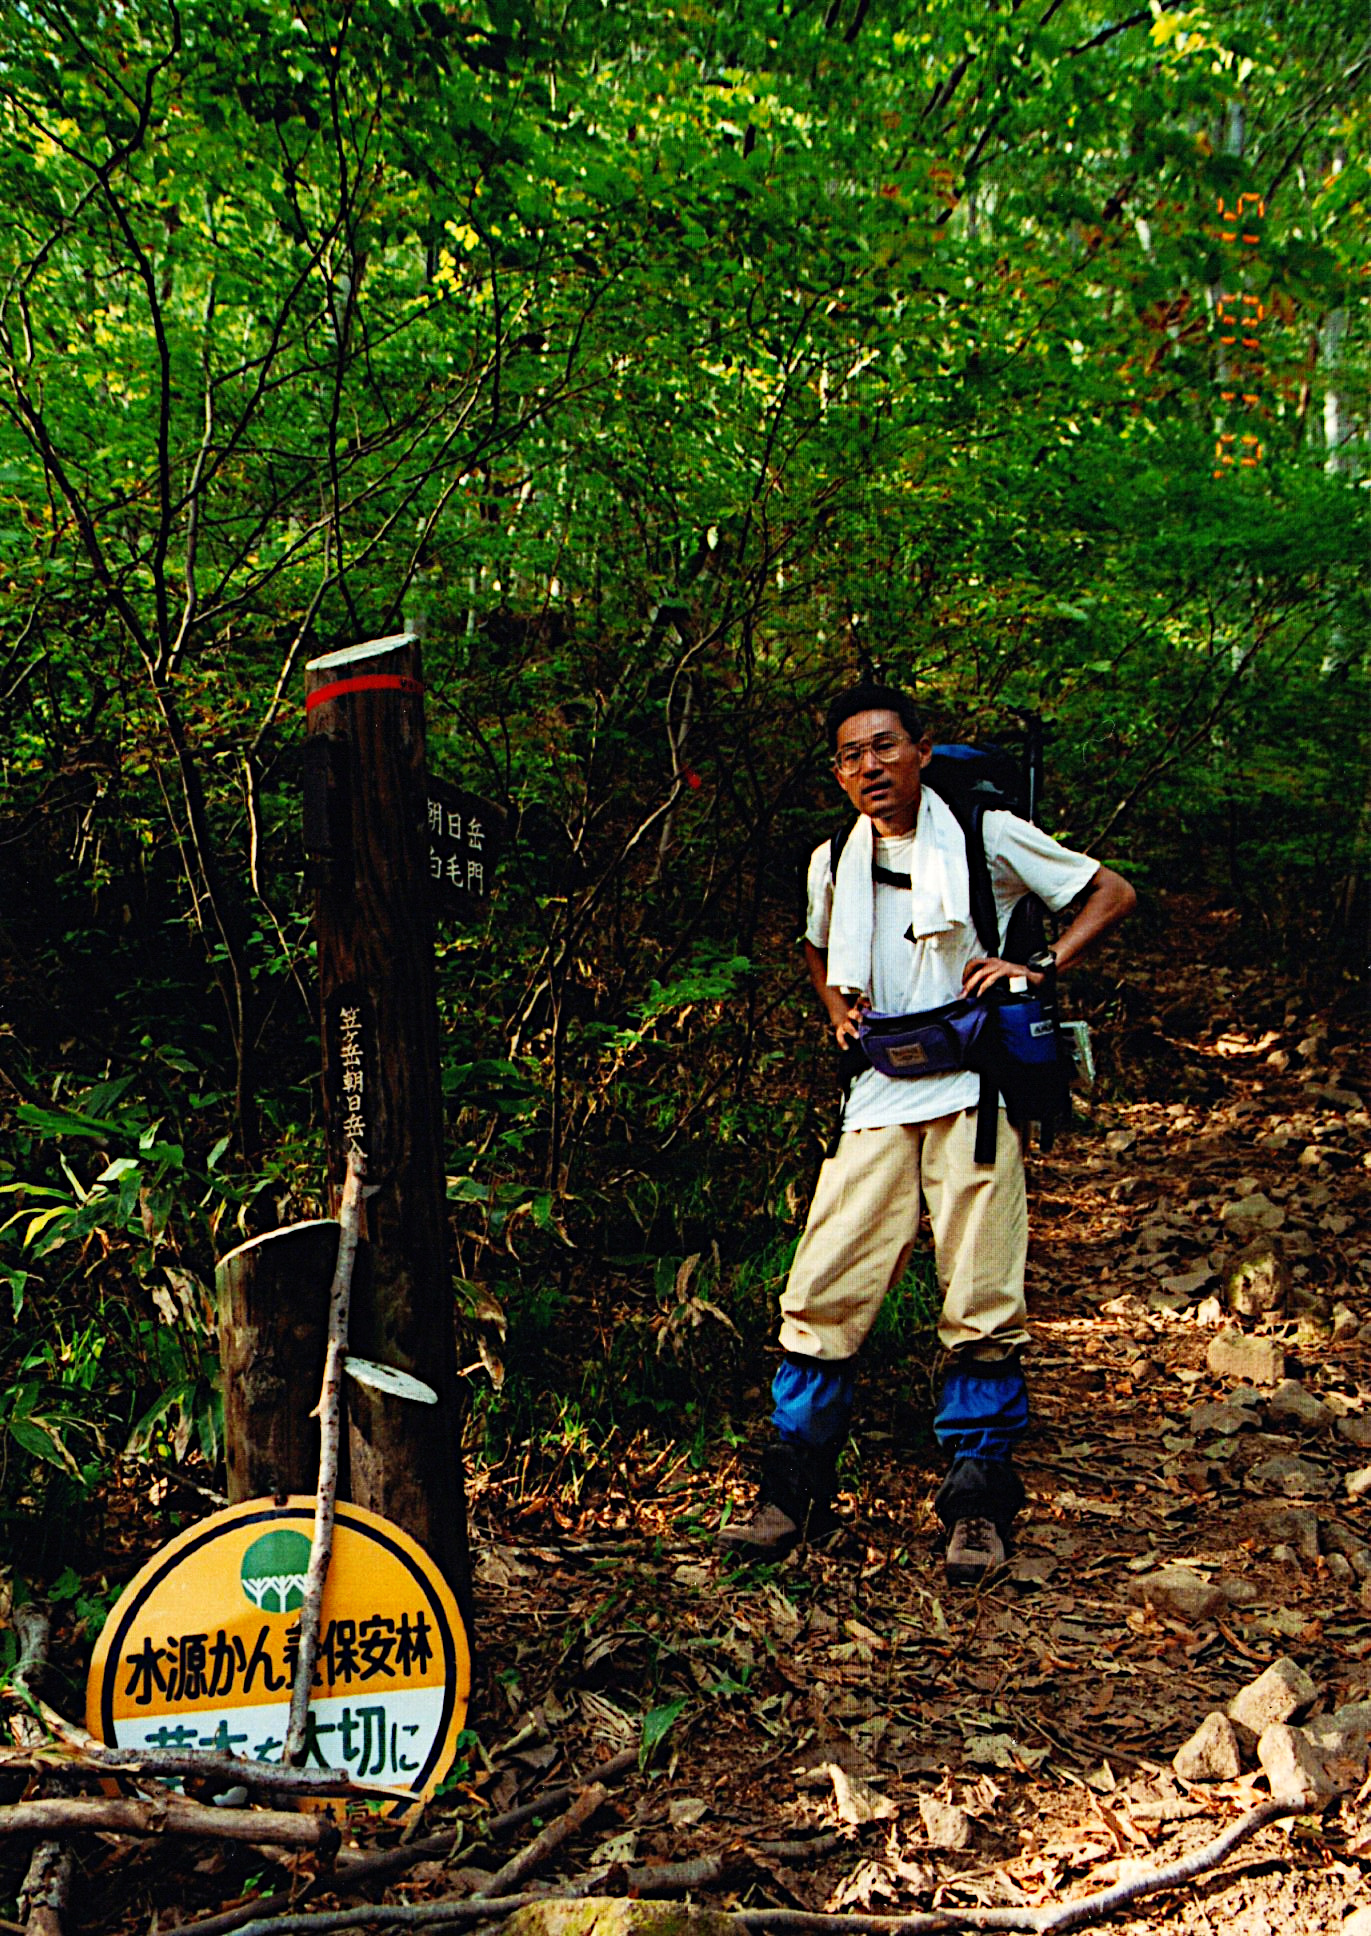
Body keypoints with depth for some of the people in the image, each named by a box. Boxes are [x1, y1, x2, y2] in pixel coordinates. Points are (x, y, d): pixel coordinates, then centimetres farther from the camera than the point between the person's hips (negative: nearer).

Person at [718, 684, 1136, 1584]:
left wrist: (1040, 965, -6)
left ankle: (980, 1501, 10)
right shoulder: (833, 865, 13)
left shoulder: (989, 838, 1)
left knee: (981, 1300, -3)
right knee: (824, 1290, -3)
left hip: (974, 1088, -3)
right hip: (880, 1095, 3)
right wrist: (837, 1007, 11)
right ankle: (795, 1490, 7)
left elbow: (1113, 893, 7)